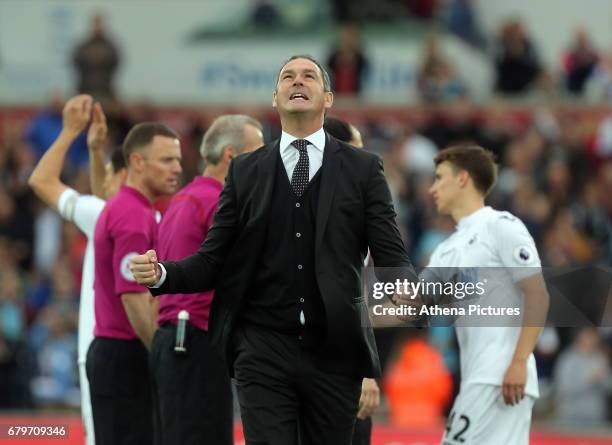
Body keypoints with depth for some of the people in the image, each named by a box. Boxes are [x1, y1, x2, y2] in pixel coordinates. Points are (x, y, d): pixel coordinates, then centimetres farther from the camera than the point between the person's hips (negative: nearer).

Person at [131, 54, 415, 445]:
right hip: (264, 350, 0)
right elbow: (213, 260, 8)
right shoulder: (245, 171, 10)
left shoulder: (363, 169, 6)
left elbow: (391, 257, 0)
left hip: (333, 351, 0)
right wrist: (161, 274, -11)